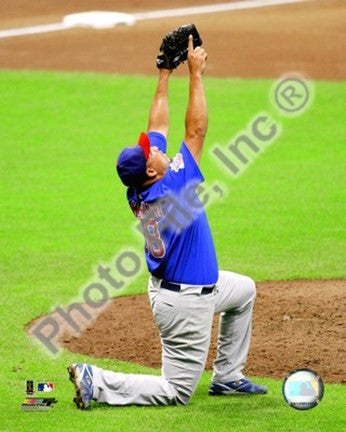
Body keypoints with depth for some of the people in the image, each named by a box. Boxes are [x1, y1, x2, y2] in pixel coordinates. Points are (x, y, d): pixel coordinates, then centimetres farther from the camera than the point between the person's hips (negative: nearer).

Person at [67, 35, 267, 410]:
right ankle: (97, 382, -9)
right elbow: (196, 130, -23)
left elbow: (157, 126, 4)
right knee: (177, 391, -1)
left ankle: (227, 377, 31)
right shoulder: (172, 189, -26)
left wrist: (164, 76, 6)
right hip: (187, 302, -9)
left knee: (243, 289, 30)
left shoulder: (139, 190, -6)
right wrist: (195, 74, -19)